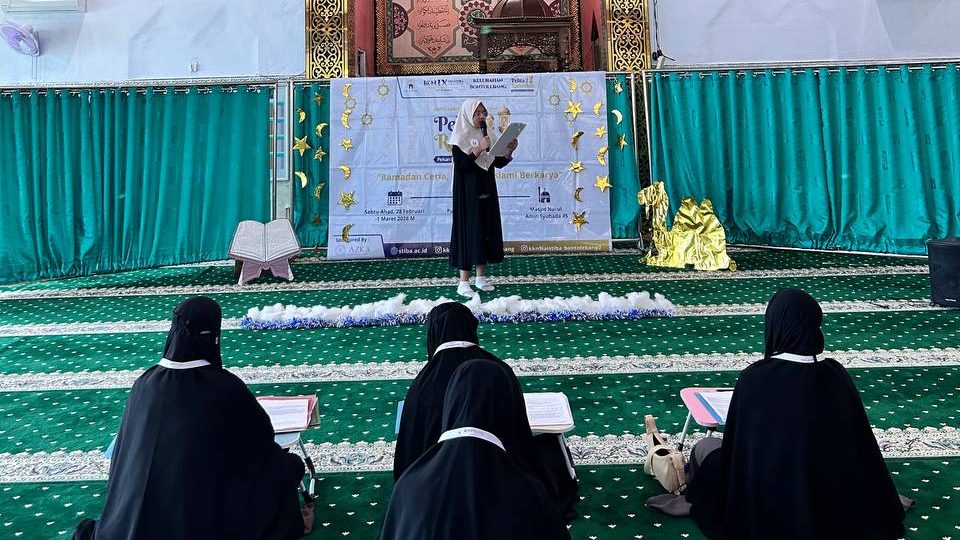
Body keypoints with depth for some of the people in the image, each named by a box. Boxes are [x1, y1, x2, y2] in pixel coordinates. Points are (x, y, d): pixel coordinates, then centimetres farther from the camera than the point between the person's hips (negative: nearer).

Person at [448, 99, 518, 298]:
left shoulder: (486, 135, 11)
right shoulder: (460, 137, -8)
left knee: (485, 230, 8)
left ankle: (481, 276, 18)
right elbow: (460, 164, -18)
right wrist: (479, 149, -24)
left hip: (486, 192, 7)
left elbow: (498, 163, 10)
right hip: (468, 193, -6)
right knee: (468, 231, -7)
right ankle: (463, 282, -3)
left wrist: (509, 151, -7)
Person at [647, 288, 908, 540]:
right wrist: (883, 502, 15)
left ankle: (692, 501, 44)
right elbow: (861, 447, -3)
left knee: (704, 447, 24)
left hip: (766, 504, -4)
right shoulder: (835, 376, -14)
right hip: (826, 503, 4)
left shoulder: (753, 378, -24)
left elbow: (736, 447, -13)